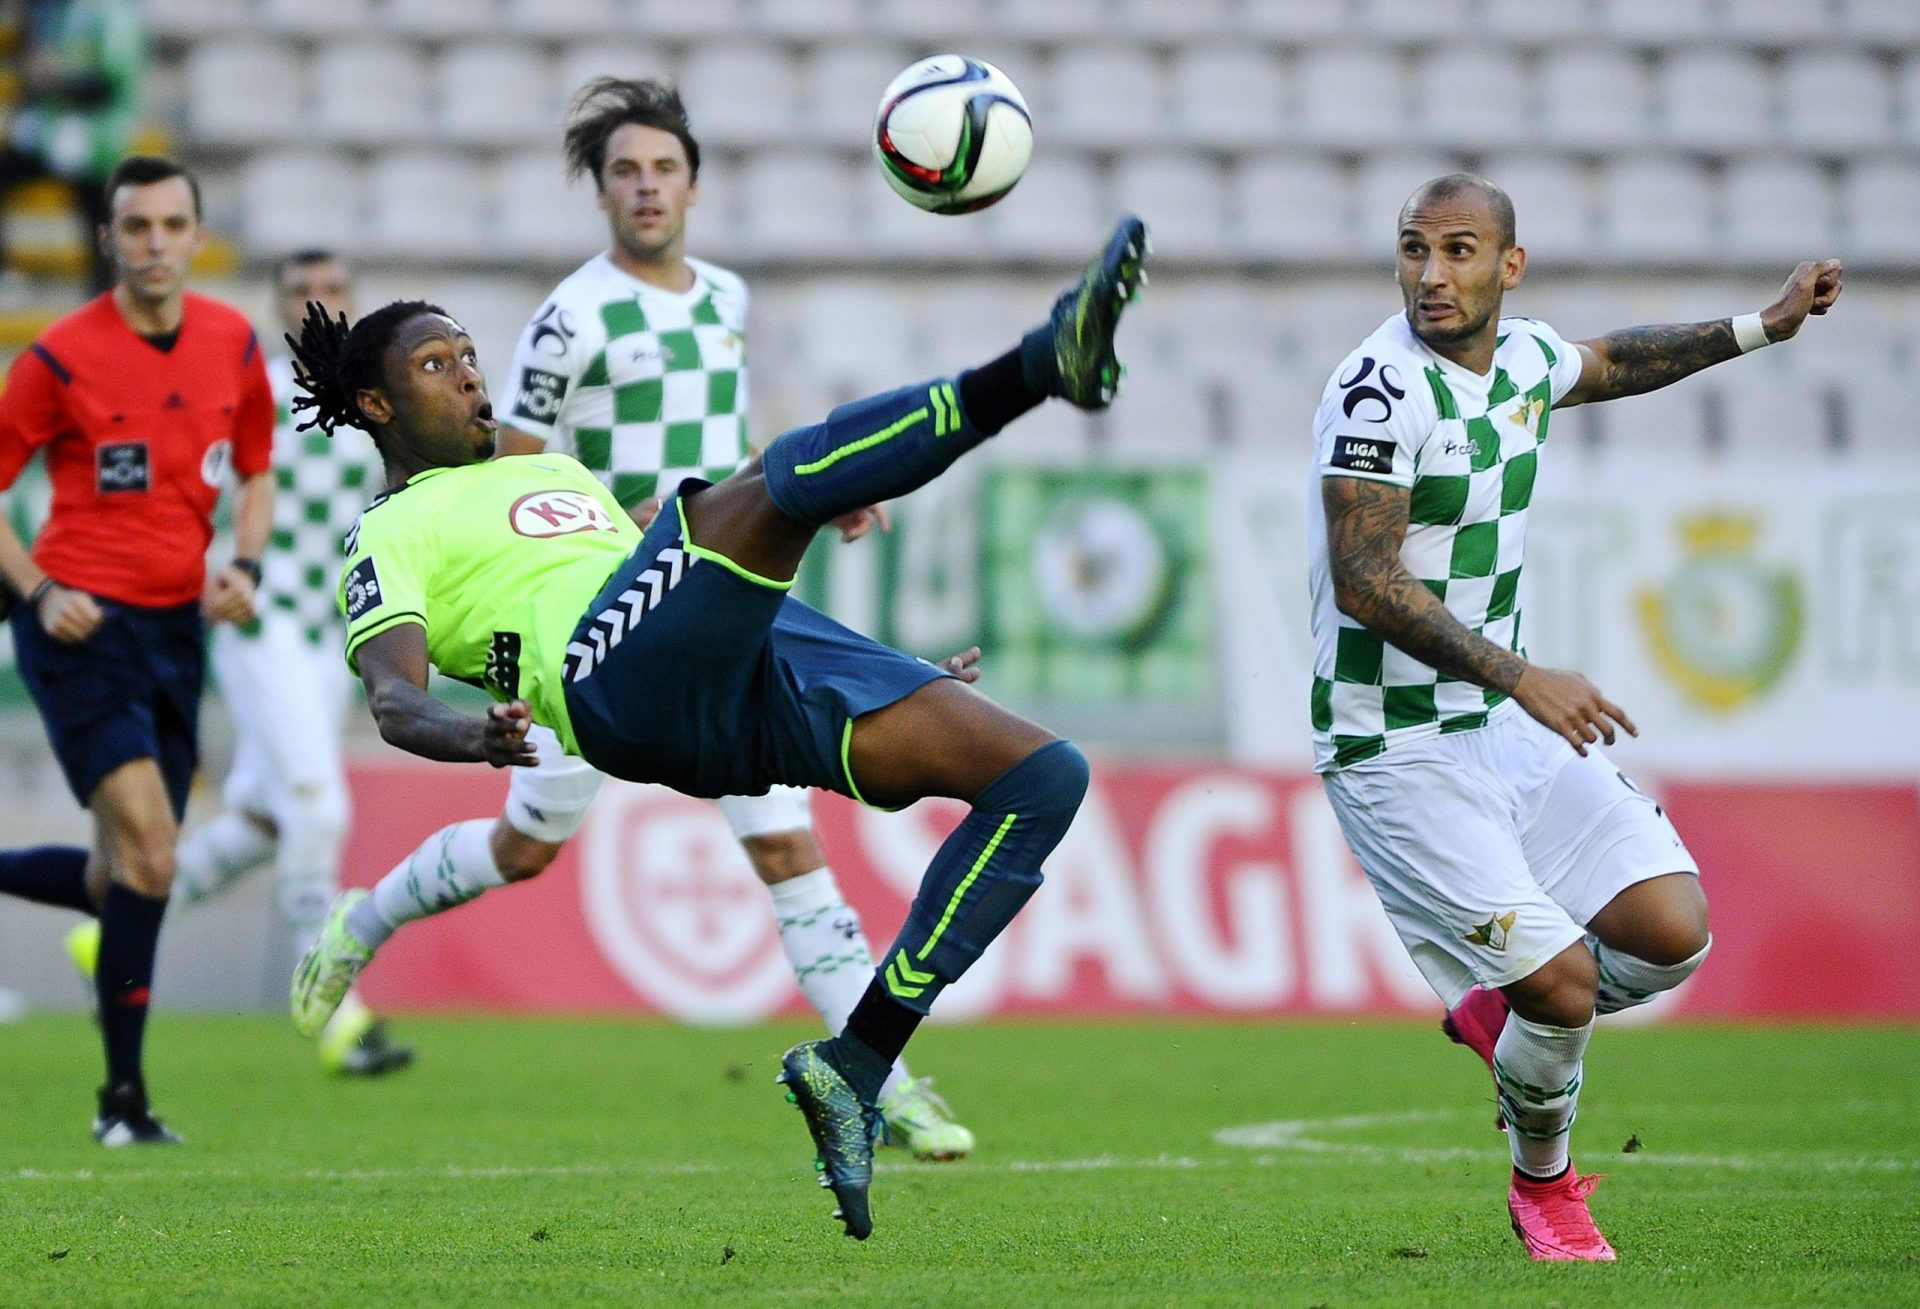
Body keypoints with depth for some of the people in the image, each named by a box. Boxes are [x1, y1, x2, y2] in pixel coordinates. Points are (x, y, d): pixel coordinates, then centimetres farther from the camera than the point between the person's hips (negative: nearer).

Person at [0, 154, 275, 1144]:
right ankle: (123, 1097, -5)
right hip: (83, 626, -6)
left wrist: (244, 564, 1)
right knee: (148, 854, -16)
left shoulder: (233, 344, 5)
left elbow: (256, 469, 19)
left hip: (176, 628, 6)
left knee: (122, 879, 5)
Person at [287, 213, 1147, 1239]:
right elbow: (393, 695, -4)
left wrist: (893, 679, 35)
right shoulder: (391, 535, 15)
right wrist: (472, 735, -29)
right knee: (785, 474, -32)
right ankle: (1039, 366, -57)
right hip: (613, 685, -8)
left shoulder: (559, 471, 39)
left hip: (729, 695, 8)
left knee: (1044, 774, -5)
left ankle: (856, 1065, -10)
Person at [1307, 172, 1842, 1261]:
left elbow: (1609, 365, 29)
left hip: (1506, 726, 7)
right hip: (1395, 751, -7)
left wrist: (1762, 328, 30)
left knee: (1674, 934, -5)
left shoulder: (1523, 356, 4)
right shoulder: (1380, 390, -20)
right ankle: (1543, 1190, 17)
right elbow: (1364, 584, -26)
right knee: (1562, 981, -13)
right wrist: (1520, 675, -31)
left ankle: (1497, 1013, 25)